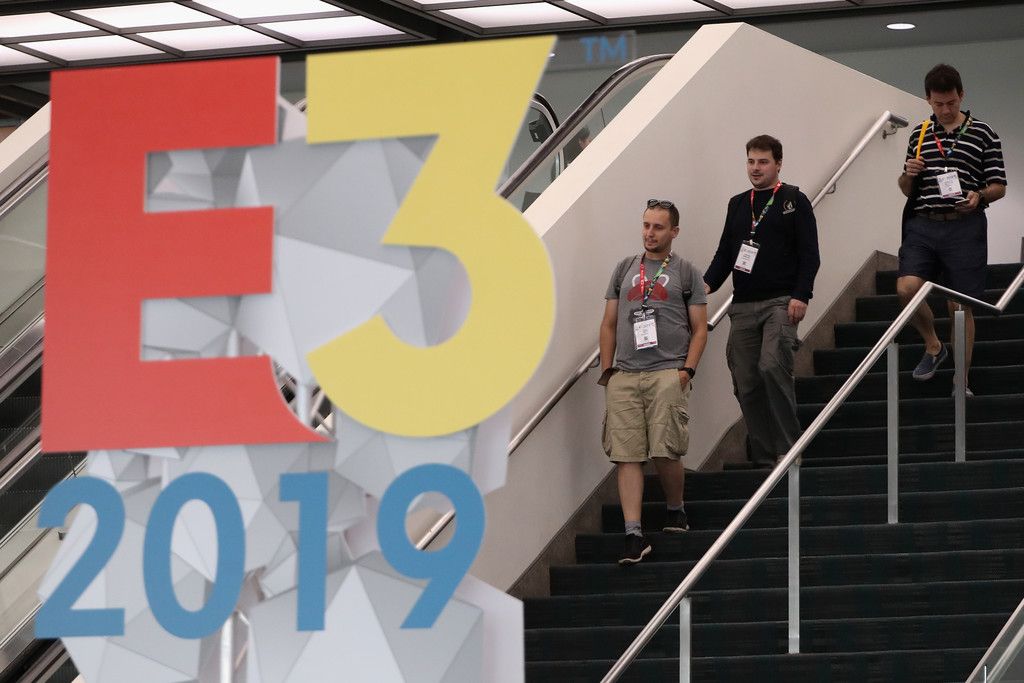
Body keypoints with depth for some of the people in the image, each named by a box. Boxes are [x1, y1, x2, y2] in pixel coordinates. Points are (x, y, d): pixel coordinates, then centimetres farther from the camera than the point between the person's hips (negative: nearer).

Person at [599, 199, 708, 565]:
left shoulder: (685, 272, 9)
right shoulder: (625, 268, 18)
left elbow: (699, 328, 7)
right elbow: (609, 324, 19)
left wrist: (687, 370, -6)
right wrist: (606, 369, 9)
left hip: (667, 374, -3)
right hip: (624, 376, 3)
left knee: (665, 451, -10)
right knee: (627, 455, -5)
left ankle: (675, 509, 18)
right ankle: (633, 534, -8)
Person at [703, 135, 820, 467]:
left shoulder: (794, 201, 2)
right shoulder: (738, 204, 18)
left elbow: (809, 253, -3)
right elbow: (725, 253, 19)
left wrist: (800, 296, -14)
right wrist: (708, 284, 1)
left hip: (781, 302, -6)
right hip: (743, 306, 6)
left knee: (772, 366, -24)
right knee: (746, 383, 1)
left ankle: (788, 449, -16)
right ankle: (762, 456, 9)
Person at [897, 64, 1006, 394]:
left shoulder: (983, 134, 3)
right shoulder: (919, 134, 13)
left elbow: (999, 186, 4)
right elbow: (906, 190, 20)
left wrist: (980, 196, -17)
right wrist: (908, 175, -3)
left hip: (964, 227, -3)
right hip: (922, 225, 3)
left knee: (961, 305, -1)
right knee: (906, 289, -15)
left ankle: (961, 381, 8)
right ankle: (933, 346, 12)